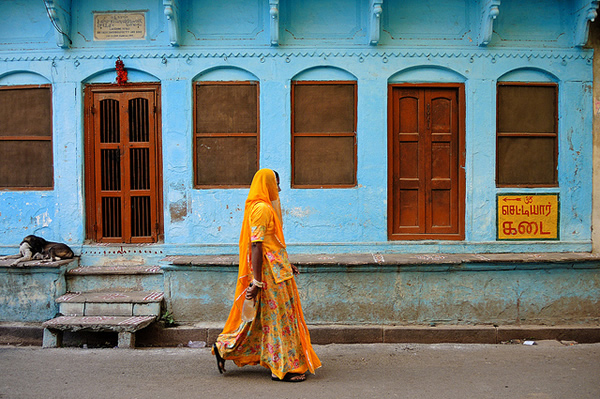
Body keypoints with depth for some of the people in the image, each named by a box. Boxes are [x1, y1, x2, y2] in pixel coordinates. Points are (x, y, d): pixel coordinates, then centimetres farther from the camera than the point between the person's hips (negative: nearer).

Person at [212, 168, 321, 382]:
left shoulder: (265, 208, 17)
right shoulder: (261, 209, -16)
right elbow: (256, 245, -22)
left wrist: (285, 264, 25)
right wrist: (257, 281, -24)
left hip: (274, 268, 10)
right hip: (269, 271, -10)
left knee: (259, 317, 16)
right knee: (279, 317, -2)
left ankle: (224, 348, 23)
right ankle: (284, 367, 7)